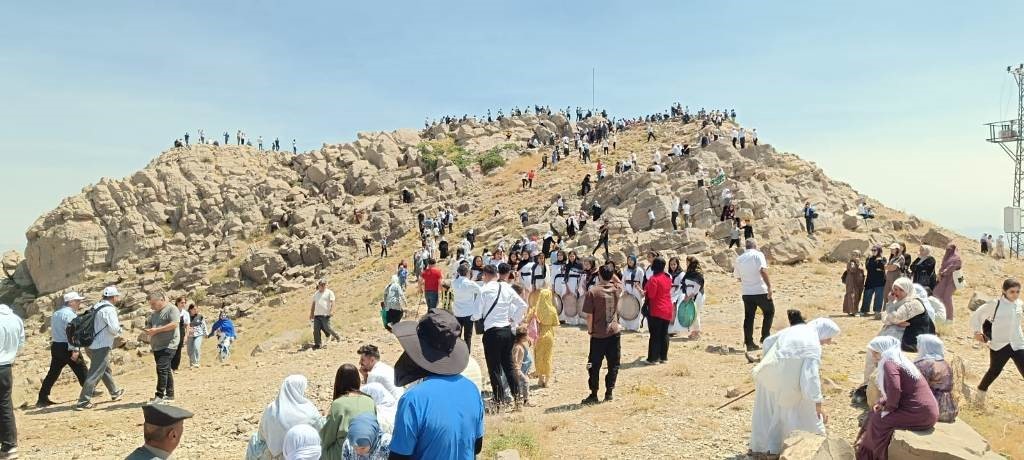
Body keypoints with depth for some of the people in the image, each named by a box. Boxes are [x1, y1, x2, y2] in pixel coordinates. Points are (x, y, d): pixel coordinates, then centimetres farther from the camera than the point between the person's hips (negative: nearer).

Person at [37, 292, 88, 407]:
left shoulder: (56, 313, 16)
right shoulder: (69, 314, -14)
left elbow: (53, 331, 17)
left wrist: (52, 343, 19)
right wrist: (74, 350, -23)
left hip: (56, 346, 9)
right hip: (66, 347, -9)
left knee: (53, 373, 10)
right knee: (81, 369, 4)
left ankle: (42, 399, 8)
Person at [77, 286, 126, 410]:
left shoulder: (95, 307, 10)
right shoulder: (109, 309, -16)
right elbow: (114, 329, -22)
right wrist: (119, 326, 0)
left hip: (90, 345, 10)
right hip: (101, 347, -10)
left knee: (106, 369, 23)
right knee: (94, 374, -5)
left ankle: (115, 392, 39)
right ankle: (83, 402, -6)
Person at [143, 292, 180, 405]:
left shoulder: (172, 309, -7)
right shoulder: (155, 313, 21)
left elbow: (174, 324, -18)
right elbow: (149, 325, 28)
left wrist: (157, 330, -19)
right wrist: (147, 330, 3)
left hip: (168, 345, -9)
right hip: (157, 346, 9)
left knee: (162, 369, -15)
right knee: (166, 370, 12)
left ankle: (160, 396, -13)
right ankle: (170, 395, 19)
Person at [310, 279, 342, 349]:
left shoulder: (329, 292, 3)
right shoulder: (316, 294, 20)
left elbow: (332, 302, -6)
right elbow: (313, 304, 24)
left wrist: (331, 311, -19)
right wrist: (311, 314, 19)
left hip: (325, 315, -5)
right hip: (317, 315, 5)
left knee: (327, 328, -8)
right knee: (316, 330, -1)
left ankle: (337, 337, 15)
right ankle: (318, 344, 5)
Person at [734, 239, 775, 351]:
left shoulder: (739, 259, 10)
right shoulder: (758, 255, -6)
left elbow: (737, 276, 15)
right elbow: (763, 271, -19)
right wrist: (769, 286, -21)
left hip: (746, 292, 5)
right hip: (760, 291, -4)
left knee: (748, 317, 8)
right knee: (769, 312, 16)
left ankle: (749, 343, 7)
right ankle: (765, 337, 13)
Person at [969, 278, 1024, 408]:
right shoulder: (995, 304, -10)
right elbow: (977, 315, -1)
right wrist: (977, 331, -4)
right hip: (999, 345, -4)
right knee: (994, 371, 6)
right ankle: (980, 394, 28)